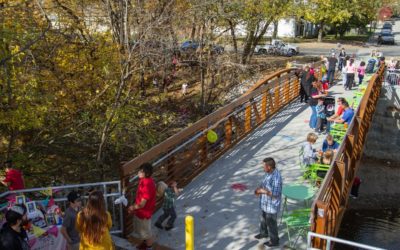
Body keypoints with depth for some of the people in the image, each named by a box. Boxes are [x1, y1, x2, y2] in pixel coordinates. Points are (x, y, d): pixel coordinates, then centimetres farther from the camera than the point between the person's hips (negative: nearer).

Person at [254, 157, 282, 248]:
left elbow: (275, 194, -31)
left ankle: (274, 241, 31)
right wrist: (259, 189, -5)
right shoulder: (269, 173, -3)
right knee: (264, 219, 29)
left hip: (272, 205, -9)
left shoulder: (276, 177, -32)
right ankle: (264, 233, 52)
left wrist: (263, 191, -26)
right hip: (265, 203, 9)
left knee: (271, 223, 11)